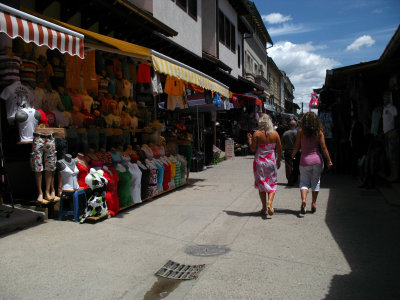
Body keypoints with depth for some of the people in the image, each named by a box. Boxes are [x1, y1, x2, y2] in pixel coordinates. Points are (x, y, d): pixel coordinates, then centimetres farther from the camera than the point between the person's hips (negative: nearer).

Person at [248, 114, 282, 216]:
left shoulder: (257, 134, -9)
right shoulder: (275, 134, -3)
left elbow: (253, 149, -9)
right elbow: (279, 149, 4)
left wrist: (249, 139, 7)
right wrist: (278, 160, 18)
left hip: (259, 161, -1)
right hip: (271, 162, 1)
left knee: (261, 184, 11)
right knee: (272, 184, 11)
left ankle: (264, 207, 16)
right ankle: (270, 202, -11)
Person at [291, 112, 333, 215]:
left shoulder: (300, 131, -5)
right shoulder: (319, 132, -4)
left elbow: (297, 147, -2)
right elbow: (323, 147, -5)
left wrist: (293, 155, 16)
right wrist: (329, 160, 1)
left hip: (305, 160, -1)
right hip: (317, 160, 1)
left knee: (304, 182, 8)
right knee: (316, 182, 14)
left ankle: (303, 199, -16)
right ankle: (314, 203, 21)